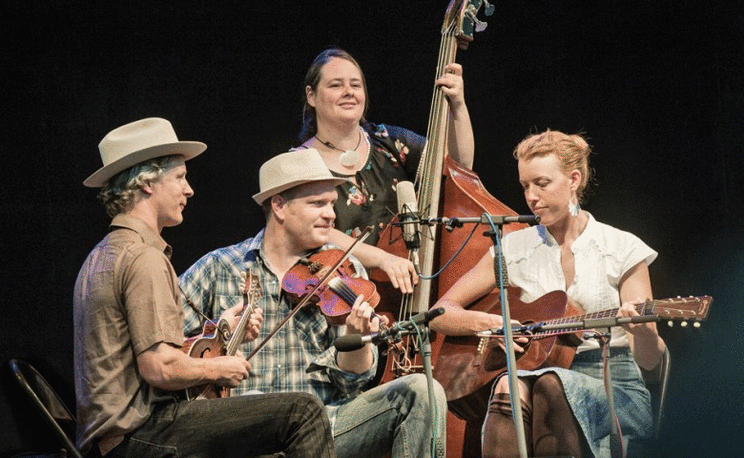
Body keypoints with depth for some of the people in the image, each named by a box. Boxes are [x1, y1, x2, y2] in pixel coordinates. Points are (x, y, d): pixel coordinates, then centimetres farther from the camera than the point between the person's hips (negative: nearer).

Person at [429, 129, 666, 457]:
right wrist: (488, 322, -8)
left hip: (613, 390, -2)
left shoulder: (623, 249, 3)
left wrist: (641, 329, -23)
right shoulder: (515, 249, 11)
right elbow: (440, 314, 12)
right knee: (511, 388, -35)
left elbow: (649, 360, 1)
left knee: (551, 383, -36)